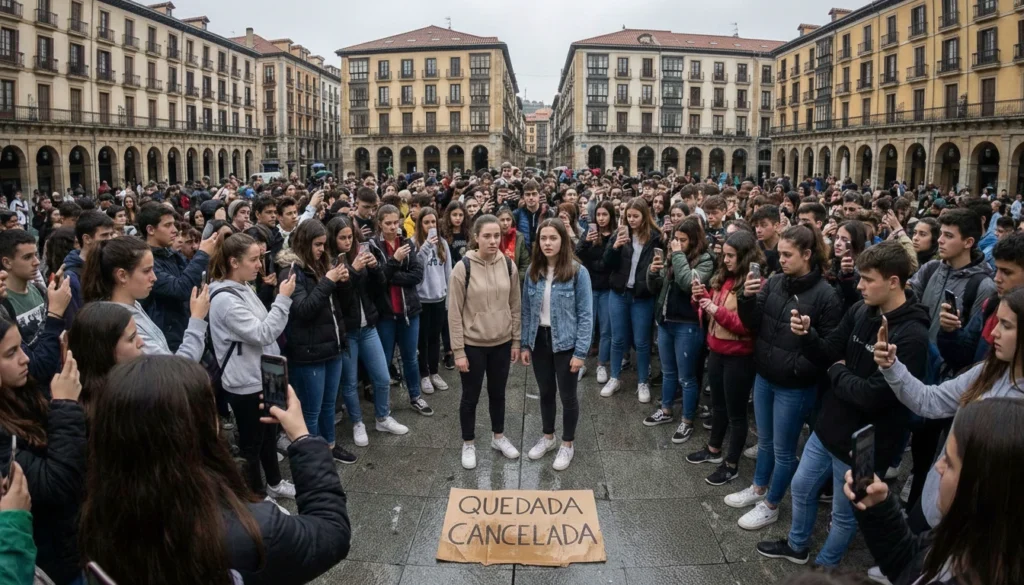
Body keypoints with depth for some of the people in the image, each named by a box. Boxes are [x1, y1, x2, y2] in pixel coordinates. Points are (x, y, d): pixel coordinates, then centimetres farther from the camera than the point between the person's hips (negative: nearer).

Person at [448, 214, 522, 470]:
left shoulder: (509, 265, -3)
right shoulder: (463, 267, -15)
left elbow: (515, 307, 6)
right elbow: (454, 312, -11)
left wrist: (516, 341, 6)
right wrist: (458, 351, -11)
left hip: (502, 343, 3)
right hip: (473, 344, -3)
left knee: (498, 393, 19)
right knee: (471, 396, 12)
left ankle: (498, 437, 39)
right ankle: (468, 444, 30)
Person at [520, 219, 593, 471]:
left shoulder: (578, 272, -14)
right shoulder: (533, 270, 0)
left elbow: (586, 314, -13)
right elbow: (526, 310, 5)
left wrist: (580, 352, -15)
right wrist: (524, 344, 3)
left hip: (565, 342, -4)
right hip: (539, 340, 4)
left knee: (567, 395, 10)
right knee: (545, 392, 19)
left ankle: (567, 444, 29)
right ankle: (547, 437, 39)